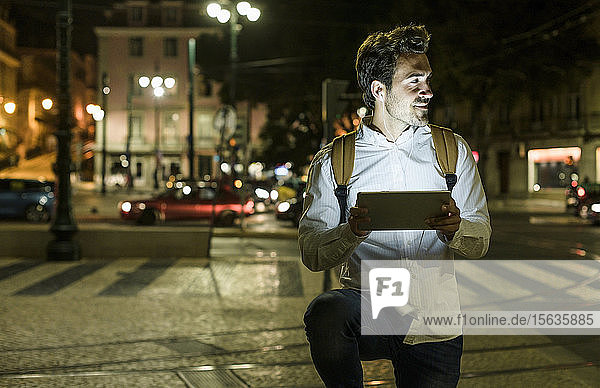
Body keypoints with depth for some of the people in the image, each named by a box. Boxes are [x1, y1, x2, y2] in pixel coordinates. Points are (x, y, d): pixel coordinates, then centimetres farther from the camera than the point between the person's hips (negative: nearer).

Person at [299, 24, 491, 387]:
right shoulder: (334, 161, 3)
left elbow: (480, 241, 5)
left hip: (434, 326, 2)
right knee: (326, 312, -33)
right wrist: (352, 232, -24)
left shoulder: (452, 150, 8)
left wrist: (455, 228, -19)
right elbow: (312, 254, -3)